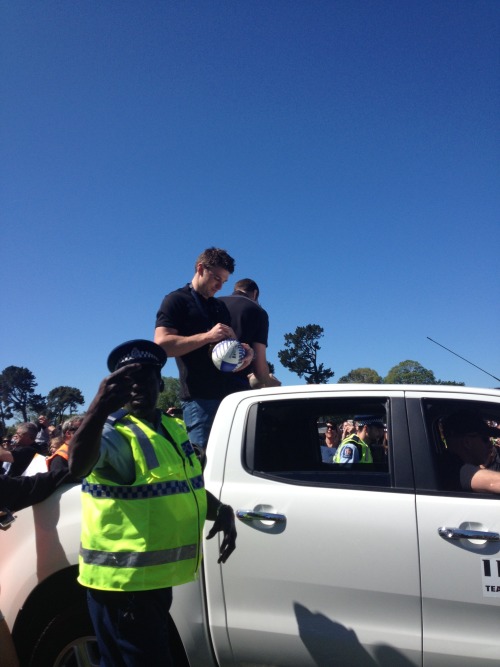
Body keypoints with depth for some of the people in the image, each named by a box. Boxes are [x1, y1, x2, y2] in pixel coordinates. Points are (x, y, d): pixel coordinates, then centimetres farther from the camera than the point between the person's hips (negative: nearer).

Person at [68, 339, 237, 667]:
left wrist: (222, 511, -4)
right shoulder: (113, 432, -17)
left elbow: (189, 486, 16)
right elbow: (78, 466, -40)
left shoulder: (174, 429, 7)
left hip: (154, 576, 8)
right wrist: (99, 408, -57)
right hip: (123, 581, -8)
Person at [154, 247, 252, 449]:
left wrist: (245, 351, 6)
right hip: (199, 398, -6)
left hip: (233, 393, 7)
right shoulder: (177, 300, 2)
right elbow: (162, 344, -11)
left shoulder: (221, 307, 23)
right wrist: (207, 336, -18)